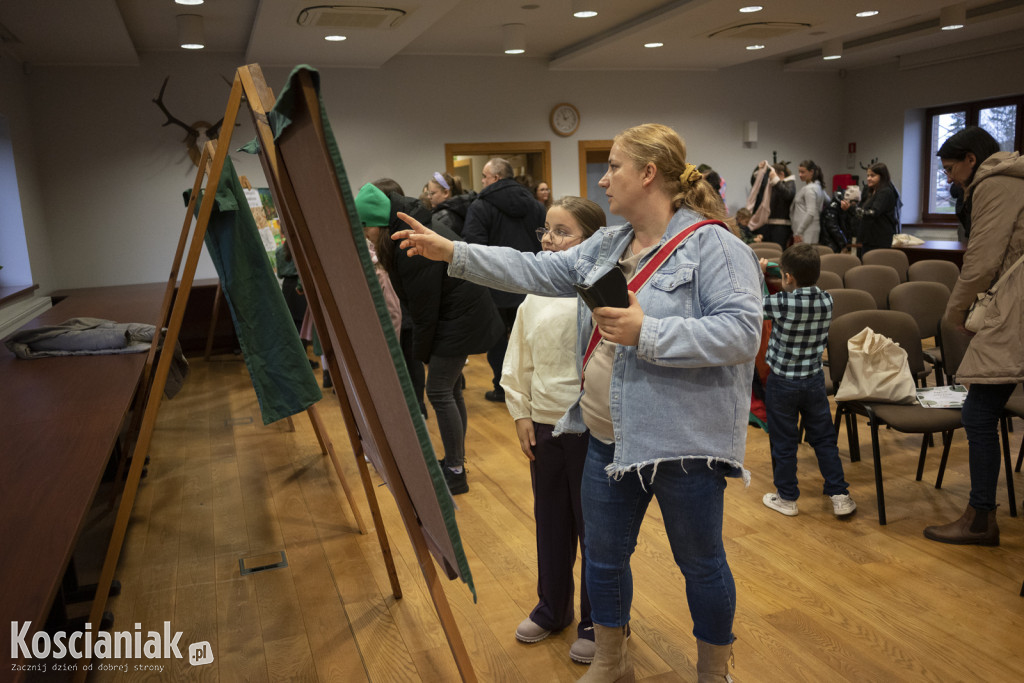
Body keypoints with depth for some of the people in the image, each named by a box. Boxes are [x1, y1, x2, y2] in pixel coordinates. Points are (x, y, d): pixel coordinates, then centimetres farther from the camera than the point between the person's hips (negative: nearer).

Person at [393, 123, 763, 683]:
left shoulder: (713, 246, -14)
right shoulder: (606, 245, 10)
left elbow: (741, 332, -23)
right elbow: (540, 272, 7)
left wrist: (646, 333, -27)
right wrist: (453, 253, 2)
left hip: (683, 442, -7)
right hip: (610, 438, 7)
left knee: (700, 562, 13)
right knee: (603, 555, 19)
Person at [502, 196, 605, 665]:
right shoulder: (536, 294, 3)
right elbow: (518, 359, 10)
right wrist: (521, 413, 7)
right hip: (543, 425, 6)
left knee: (594, 525, 9)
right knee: (550, 520, 20)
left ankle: (597, 621, 30)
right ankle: (552, 607, 41)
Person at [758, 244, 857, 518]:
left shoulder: (782, 303, -23)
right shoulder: (827, 301, -9)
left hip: (782, 384, -4)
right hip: (814, 381, 4)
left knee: (783, 443, 10)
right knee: (824, 439, 16)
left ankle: (787, 498, 22)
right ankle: (840, 496, 19)